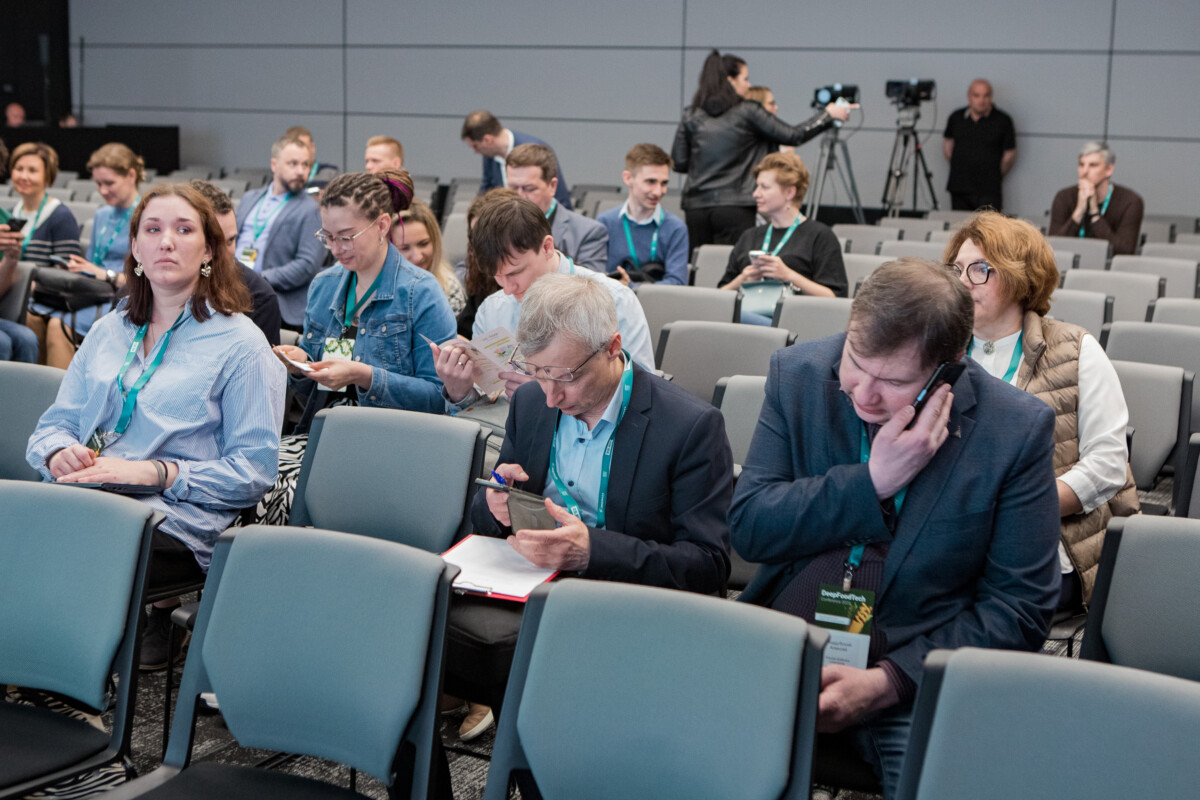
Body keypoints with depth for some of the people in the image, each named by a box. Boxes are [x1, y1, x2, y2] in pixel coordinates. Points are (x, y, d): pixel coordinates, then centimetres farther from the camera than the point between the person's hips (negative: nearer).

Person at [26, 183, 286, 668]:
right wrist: (60, 454, -5)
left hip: (176, 519, -5)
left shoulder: (240, 344, 4)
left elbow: (253, 469, -3)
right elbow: (54, 425, 21)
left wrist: (154, 472, -15)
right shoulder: (108, 331, 23)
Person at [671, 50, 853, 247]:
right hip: (734, 207, -4)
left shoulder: (691, 115, 7)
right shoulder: (747, 113, -2)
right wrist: (828, 114, 15)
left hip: (696, 206, 4)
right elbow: (794, 135, 2)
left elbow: (679, 163, 7)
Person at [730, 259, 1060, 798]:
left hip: (917, 671, -2)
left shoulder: (1019, 429, -7)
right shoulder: (797, 375, 0)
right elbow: (747, 527, -3)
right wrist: (874, 482, -16)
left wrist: (887, 682, -15)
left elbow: (1020, 607, -5)